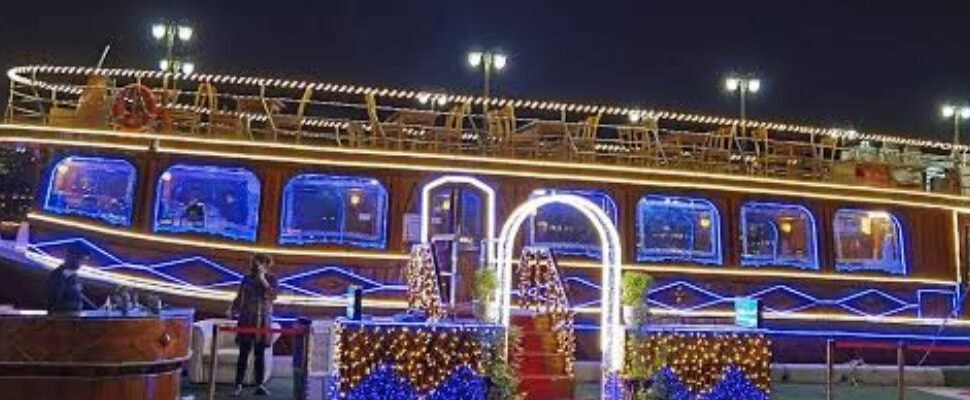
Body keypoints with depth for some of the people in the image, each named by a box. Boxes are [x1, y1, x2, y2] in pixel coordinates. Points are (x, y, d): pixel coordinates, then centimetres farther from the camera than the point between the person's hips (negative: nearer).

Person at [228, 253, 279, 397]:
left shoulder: (271, 279, 1)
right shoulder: (247, 278, 6)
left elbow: (273, 296, -13)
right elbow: (239, 298, 12)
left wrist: (263, 280, -15)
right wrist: (232, 310, -2)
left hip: (262, 320, -1)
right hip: (246, 319, 1)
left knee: (259, 354, 4)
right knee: (243, 353, -2)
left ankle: (260, 385, 10)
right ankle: (238, 385, 4)